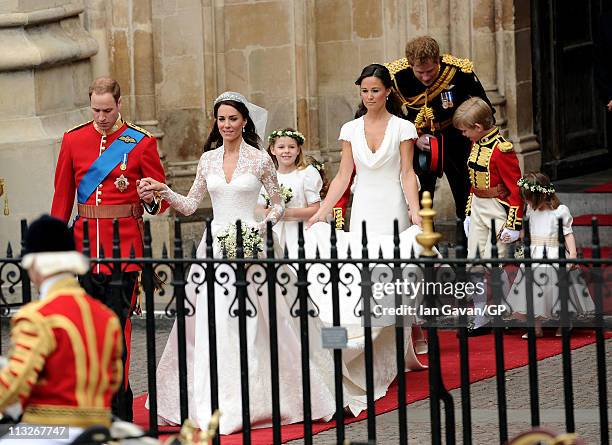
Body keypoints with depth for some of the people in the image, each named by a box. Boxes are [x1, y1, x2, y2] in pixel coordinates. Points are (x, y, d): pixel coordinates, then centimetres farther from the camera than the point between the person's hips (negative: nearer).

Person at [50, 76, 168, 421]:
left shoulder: (141, 143, 1)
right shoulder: (73, 141, 9)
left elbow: (162, 196, 5)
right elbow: (62, 198, 13)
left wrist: (153, 200, -19)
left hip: (124, 243, -3)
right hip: (84, 243, 3)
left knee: (120, 324, -7)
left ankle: (120, 413, -4)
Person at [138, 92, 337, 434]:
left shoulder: (260, 159, 0)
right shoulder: (208, 159, 10)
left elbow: (279, 204, 7)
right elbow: (190, 205, 13)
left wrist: (265, 225, -10)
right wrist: (163, 191, -1)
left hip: (250, 245, -3)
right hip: (215, 245, 4)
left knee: (252, 324, -5)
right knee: (211, 324, 0)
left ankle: (256, 399, 4)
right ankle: (213, 403, 4)